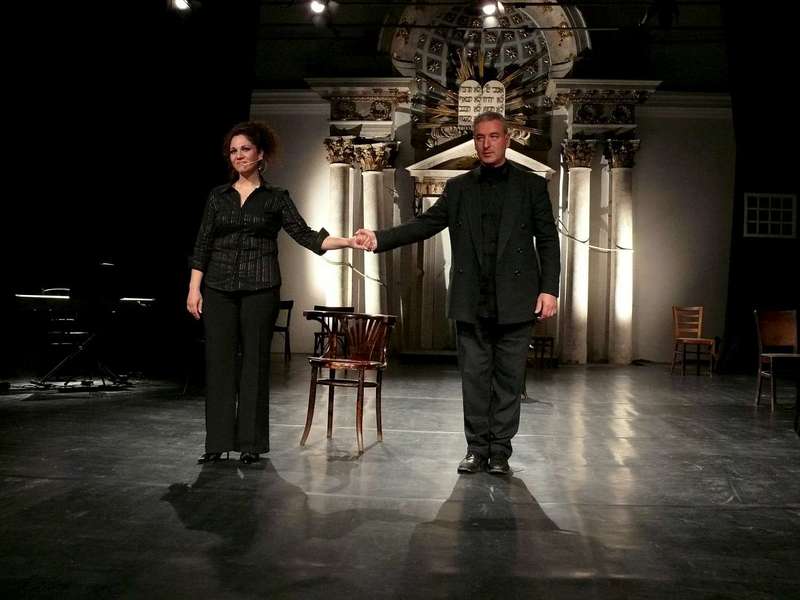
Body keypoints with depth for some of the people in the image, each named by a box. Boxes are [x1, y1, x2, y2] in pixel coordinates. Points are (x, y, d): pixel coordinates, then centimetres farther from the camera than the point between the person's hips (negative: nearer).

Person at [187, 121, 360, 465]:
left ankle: (250, 443, 9)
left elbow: (305, 236, -4)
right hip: (219, 288, 2)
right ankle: (217, 442, 8)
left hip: (260, 288, -2)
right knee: (219, 361, 1)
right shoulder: (218, 196, 10)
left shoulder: (276, 198, 4)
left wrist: (346, 241, -17)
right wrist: (194, 288, 1)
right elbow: (202, 245, 8)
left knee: (255, 361, 0)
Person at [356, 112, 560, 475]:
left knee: (508, 378, 4)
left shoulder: (531, 185, 6)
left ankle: (500, 451, 14)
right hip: (471, 302, 2)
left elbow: (547, 240, 3)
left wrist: (549, 289, -5)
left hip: (516, 301, -1)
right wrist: (379, 239, -8)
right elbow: (424, 225, 5)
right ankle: (477, 448, 17)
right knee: (474, 377, 6)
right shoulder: (458, 188, 11)